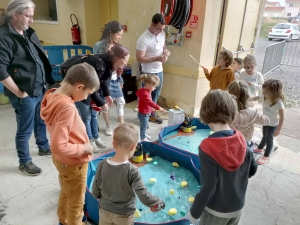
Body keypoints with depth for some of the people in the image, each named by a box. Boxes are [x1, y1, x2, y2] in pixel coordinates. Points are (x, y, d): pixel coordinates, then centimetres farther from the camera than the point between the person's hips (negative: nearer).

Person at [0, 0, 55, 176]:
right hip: (26, 94, -8)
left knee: (42, 122, 23)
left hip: (41, 89, 8)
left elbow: (41, 58, 18)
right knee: (25, 130, 7)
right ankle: (25, 162, 26)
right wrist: (19, 93, -17)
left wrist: (47, 83, 11)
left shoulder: (29, 33, 10)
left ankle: (44, 147, 45)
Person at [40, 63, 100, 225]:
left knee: (65, 193, 31)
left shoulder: (53, 96, -7)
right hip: (73, 163, -9)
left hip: (61, 159, 9)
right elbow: (58, 146, -34)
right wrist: (83, 148, -20)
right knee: (76, 203, 16)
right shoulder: (67, 108, -34)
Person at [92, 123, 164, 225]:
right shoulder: (132, 171, -29)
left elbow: (95, 192, -7)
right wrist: (158, 203, -6)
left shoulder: (102, 165, -19)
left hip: (104, 211, 3)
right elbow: (144, 197, -25)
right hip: (124, 215, -2)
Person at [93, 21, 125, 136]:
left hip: (115, 79, 6)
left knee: (121, 101, 9)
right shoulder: (99, 46, -13)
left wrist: (120, 79, 15)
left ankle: (122, 125, 25)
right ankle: (108, 126, 25)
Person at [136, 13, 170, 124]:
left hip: (159, 71, 7)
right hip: (148, 73, -7)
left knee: (155, 95, 19)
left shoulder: (162, 34, 1)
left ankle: (152, 114, 37)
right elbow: (139, 58, -22)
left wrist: (166, 52, -6)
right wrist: (157, 58, -27)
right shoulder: (143, 39, -21)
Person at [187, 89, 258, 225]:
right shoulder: (241, 141, -12)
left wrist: (194, 213, -12)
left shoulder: (207, 148, -29)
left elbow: (208, 187, -25)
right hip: (238, 207, 5)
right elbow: (253, 169, 3)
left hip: (216, 211, -5)